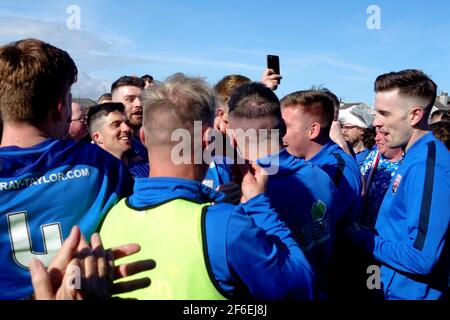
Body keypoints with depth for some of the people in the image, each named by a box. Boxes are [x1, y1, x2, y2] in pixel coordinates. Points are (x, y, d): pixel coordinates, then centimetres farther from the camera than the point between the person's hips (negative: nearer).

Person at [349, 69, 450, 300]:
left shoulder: (427, 165, -25)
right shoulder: (416, 157, 5)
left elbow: (420, 258, -29)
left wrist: (359, 236, -17)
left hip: (411, 292, -8)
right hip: (396, 287, 8)